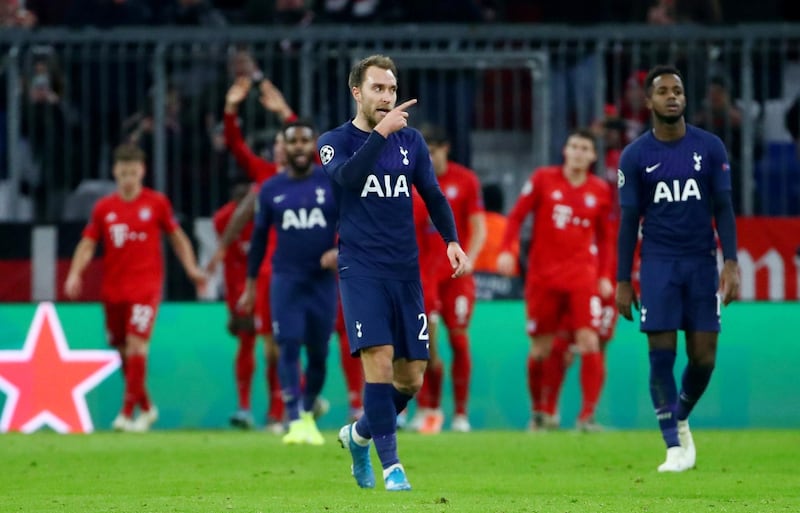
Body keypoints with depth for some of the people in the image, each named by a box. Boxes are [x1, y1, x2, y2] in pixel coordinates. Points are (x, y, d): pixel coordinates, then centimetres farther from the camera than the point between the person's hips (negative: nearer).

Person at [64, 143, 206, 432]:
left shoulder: (156, 203, 1)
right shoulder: (104, 208, 6)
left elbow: (176, 237, 11)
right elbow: (87, 245, 8)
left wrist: (191, 268, 0)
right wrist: (75, 274, -6)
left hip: (145, 286, -4)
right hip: (113, 287, 4)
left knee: (136, 343, -17)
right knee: (123, 350, 8)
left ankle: (127, 413, -16)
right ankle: (146, 408, 26)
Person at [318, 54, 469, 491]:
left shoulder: (411, 140, 11)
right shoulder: (335, 141, 0)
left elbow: (433, 195, 14)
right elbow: (347, 177, -21)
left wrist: (452, 240, -1)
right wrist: (381, 132, -27)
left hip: (406, 273, 4)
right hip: (361, 270, -4)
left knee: (411, 378, 3)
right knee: (379, 360, -20)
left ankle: (359, 435, 29)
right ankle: (391, 465, -14)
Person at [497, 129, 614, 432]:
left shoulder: (600, 191, 6)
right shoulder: (543, 179, 1)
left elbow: (604, 237, 14)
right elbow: (517, 216, 4)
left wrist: (605, 276, 6)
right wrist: (506, 250, -9)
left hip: (582, 274, 0)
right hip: (543, 274, 0)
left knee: (589, 341, -14)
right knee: (541, 347, 5)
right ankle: (538, 412, 23)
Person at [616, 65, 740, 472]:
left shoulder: (710, 147, 2)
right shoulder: (635, 156, 0)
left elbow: (723, 209, 3)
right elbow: (629, 221, 4)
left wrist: (731, 264, -7)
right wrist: (623, 281, 2)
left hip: (702, 263, 1)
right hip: (658, 264, -1)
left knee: (703, 359, 0)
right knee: (662, 354, -8)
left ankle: (680, 419, 29)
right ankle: (674, 446, -3)